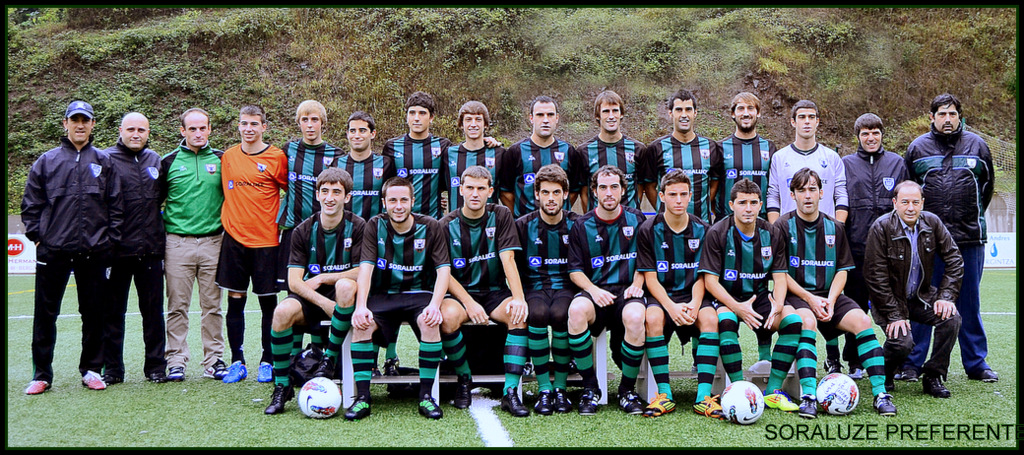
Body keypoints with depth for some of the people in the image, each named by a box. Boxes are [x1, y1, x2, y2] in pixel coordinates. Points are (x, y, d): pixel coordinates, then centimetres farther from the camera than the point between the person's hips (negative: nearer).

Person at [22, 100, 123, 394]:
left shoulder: (104, 162, 8)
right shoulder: (46, 161, 7)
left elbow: (115, 205, 8)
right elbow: (31, 205, 9)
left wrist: (110, 239, 1)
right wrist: (36, 236, 2)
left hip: (94, 252, 0)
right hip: (53, 251, 0)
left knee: (94, 313, 6)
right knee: (45, 314, 3)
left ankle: (92, 370, 17)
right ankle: (41, 374, 13)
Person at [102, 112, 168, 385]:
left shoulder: (156, 160, 12)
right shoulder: (106, 160, -2)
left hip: (151, 248, 3)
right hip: (117, 249, -3)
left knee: (153, 311, 8)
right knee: (113, 311, 6)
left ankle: (156, 366, 17)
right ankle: (112, 369, 16)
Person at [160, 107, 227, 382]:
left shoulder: (221, 160, 7)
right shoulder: (169, 162, 5)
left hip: (213, 242, 1)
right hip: (178, 243, -1)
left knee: (212, 305, 5)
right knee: (178, 306, 2)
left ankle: (214, 360, 12)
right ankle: (176, 360, 10)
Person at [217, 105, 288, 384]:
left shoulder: (277, 157, -4)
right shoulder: (228, 156, 8)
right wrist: (227, 219, 12)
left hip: (266, 240, -3)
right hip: (234, 238, 3)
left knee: (268, 301, 2)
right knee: (235, 300, 5)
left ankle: (267, 362, 13)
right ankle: (237, 362, 14)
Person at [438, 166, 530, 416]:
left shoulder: (501, 216, 2)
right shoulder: (447, 224, -1)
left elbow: (508, 259, -8)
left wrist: (518, 298, -23)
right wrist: (469, 303, -20)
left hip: (495, 291, 1)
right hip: (460, 292, -1)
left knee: (520, 315, -30)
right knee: (448, 316, -34)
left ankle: (510, 391, -27)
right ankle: (464, 379, -8)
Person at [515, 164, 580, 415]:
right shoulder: (523, 225, 6)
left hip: (566, 286, 0)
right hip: (534, 287, 0)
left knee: (560, 314, -34)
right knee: (537, 314, -34)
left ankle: (560, 387, -18)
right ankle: (544, 389, -22)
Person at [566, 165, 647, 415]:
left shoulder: (636, 219, 11)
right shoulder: (582, 225, 9)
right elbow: (575, 270, 8)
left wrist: (636, 285, -2)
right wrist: (593, 290, -10)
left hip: (627, 291, 0)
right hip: (595, 291, 0)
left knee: (635, 317, -36)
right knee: (577, 310, -36)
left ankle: (627, 390, -13)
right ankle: (590, 388, -18)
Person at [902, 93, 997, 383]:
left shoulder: (976, 145, 7)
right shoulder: (918, 147, 4)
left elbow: (987, 185, 17)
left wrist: (973, 217, 17)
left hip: (969, 238, 1)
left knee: (969, 303, 8)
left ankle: (976, 363, 19)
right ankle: (912, 363, 10)